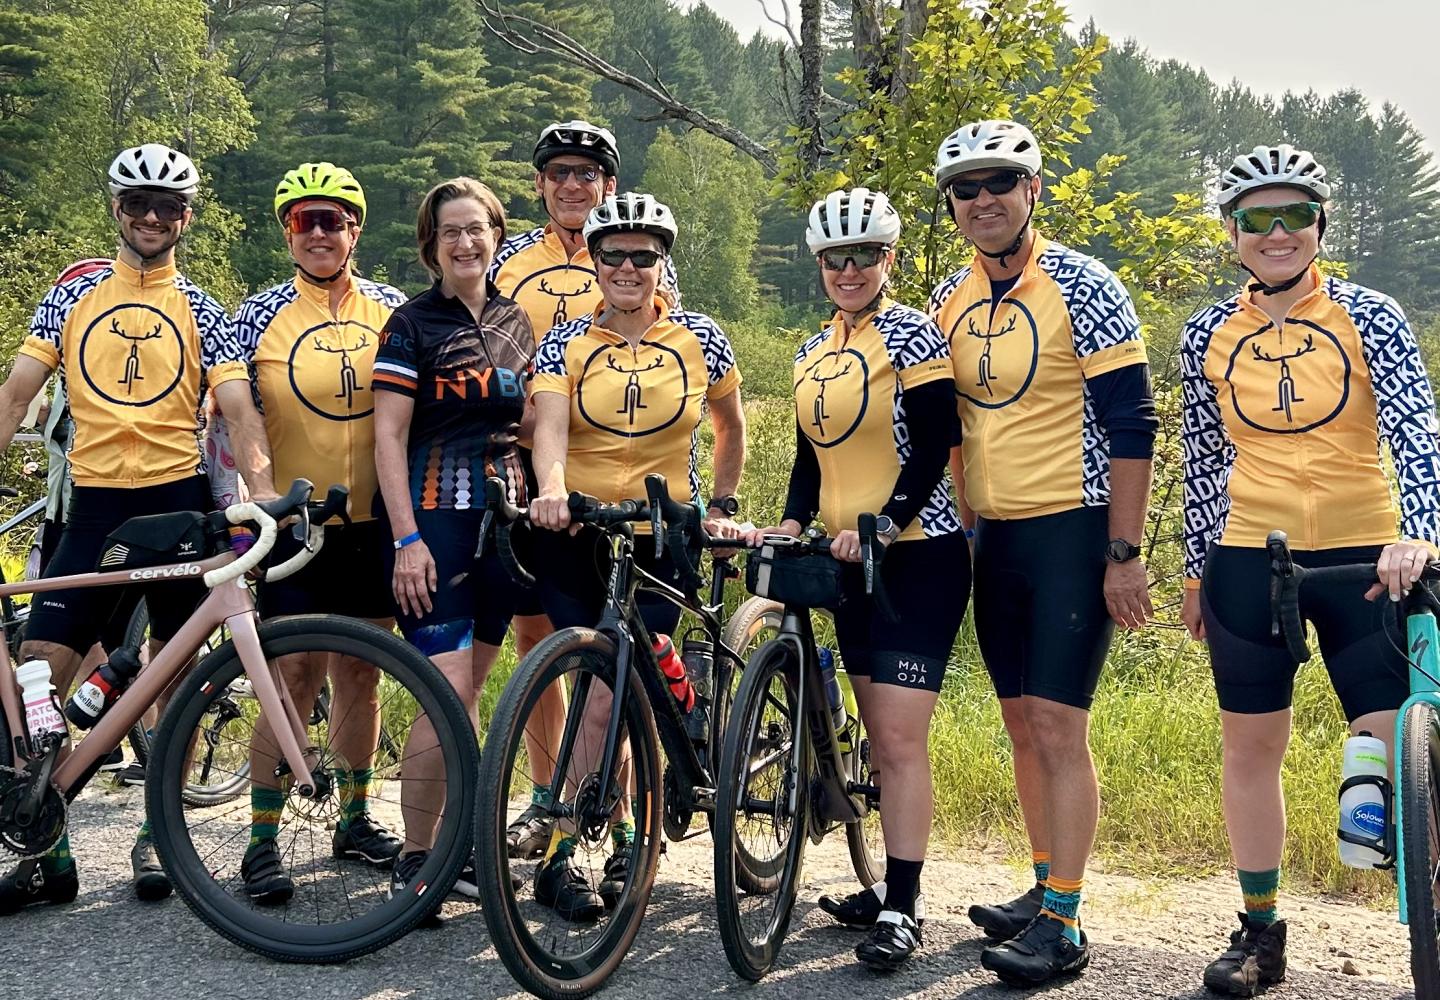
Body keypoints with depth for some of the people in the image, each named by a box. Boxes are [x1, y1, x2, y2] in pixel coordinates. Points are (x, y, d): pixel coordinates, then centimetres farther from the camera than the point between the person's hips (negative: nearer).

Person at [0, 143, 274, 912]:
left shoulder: (200, 312, 5)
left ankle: (157, 835, 21)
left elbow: (239, 409, -5)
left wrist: (261, 486, -23)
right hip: (95, 502, 1)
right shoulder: (71, 298, 8)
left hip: (179, 499, -1)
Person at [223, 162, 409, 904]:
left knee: (358, 674, 12)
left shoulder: (393, 310, 6)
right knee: (296, 676, -6)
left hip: (373, 521, 3)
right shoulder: (260, 316, -2)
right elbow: (230, 420, -2)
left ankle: (354, 818, 26)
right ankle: (262, 842, 2)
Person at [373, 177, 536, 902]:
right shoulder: (413, 325, -4)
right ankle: (412, 860, 0)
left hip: (500, 516, 5)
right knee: (447, 692, -11)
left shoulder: (513, 321, 13)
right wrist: (407, 540, -16)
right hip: (435, 517, -5)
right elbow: (388, 438, -9)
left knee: (467, 693, 10)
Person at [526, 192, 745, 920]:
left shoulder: (699, 339, 3)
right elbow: (549, 429, -16)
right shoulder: (565, 343, 0)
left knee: (610, 702, -6)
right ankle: (624, 837, 11)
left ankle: (559, 857, 9)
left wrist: (719, 507, 16)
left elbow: (731, 429, 18)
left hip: (661, 540, 0)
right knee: (606, 701, -7)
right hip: (577, 536, 0)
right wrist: (550, 492, -34)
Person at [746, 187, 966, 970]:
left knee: (900, 737, -10)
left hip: (917, 557, -7)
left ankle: (903, 907, -5)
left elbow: (932, 449, -13)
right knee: (881, 738, 12)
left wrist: (882, 525, -24)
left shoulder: (912, 335, -8)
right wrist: (791, 524, 0)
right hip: (851, 561, 7)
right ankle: (893, 884, 22)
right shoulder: (813, 354, 13)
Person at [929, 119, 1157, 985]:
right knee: (1023, 723, 12)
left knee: (1059, 726, -8)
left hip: (1074, 530, -6)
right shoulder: (949, 302, 8)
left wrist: (1124, 554, -16)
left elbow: (1131, 423, -13)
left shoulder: (1083, 287, -11)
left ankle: (1064, 924, -1)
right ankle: (1045, 889, 25)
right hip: (995, 537, 7)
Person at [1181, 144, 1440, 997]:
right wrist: (1195, 572, 12)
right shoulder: (1209, 334, 4)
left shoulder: (1370, 316, -3)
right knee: (1251, 745, 7)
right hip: (1250, 561, 2)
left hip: (1362, 557, -2)